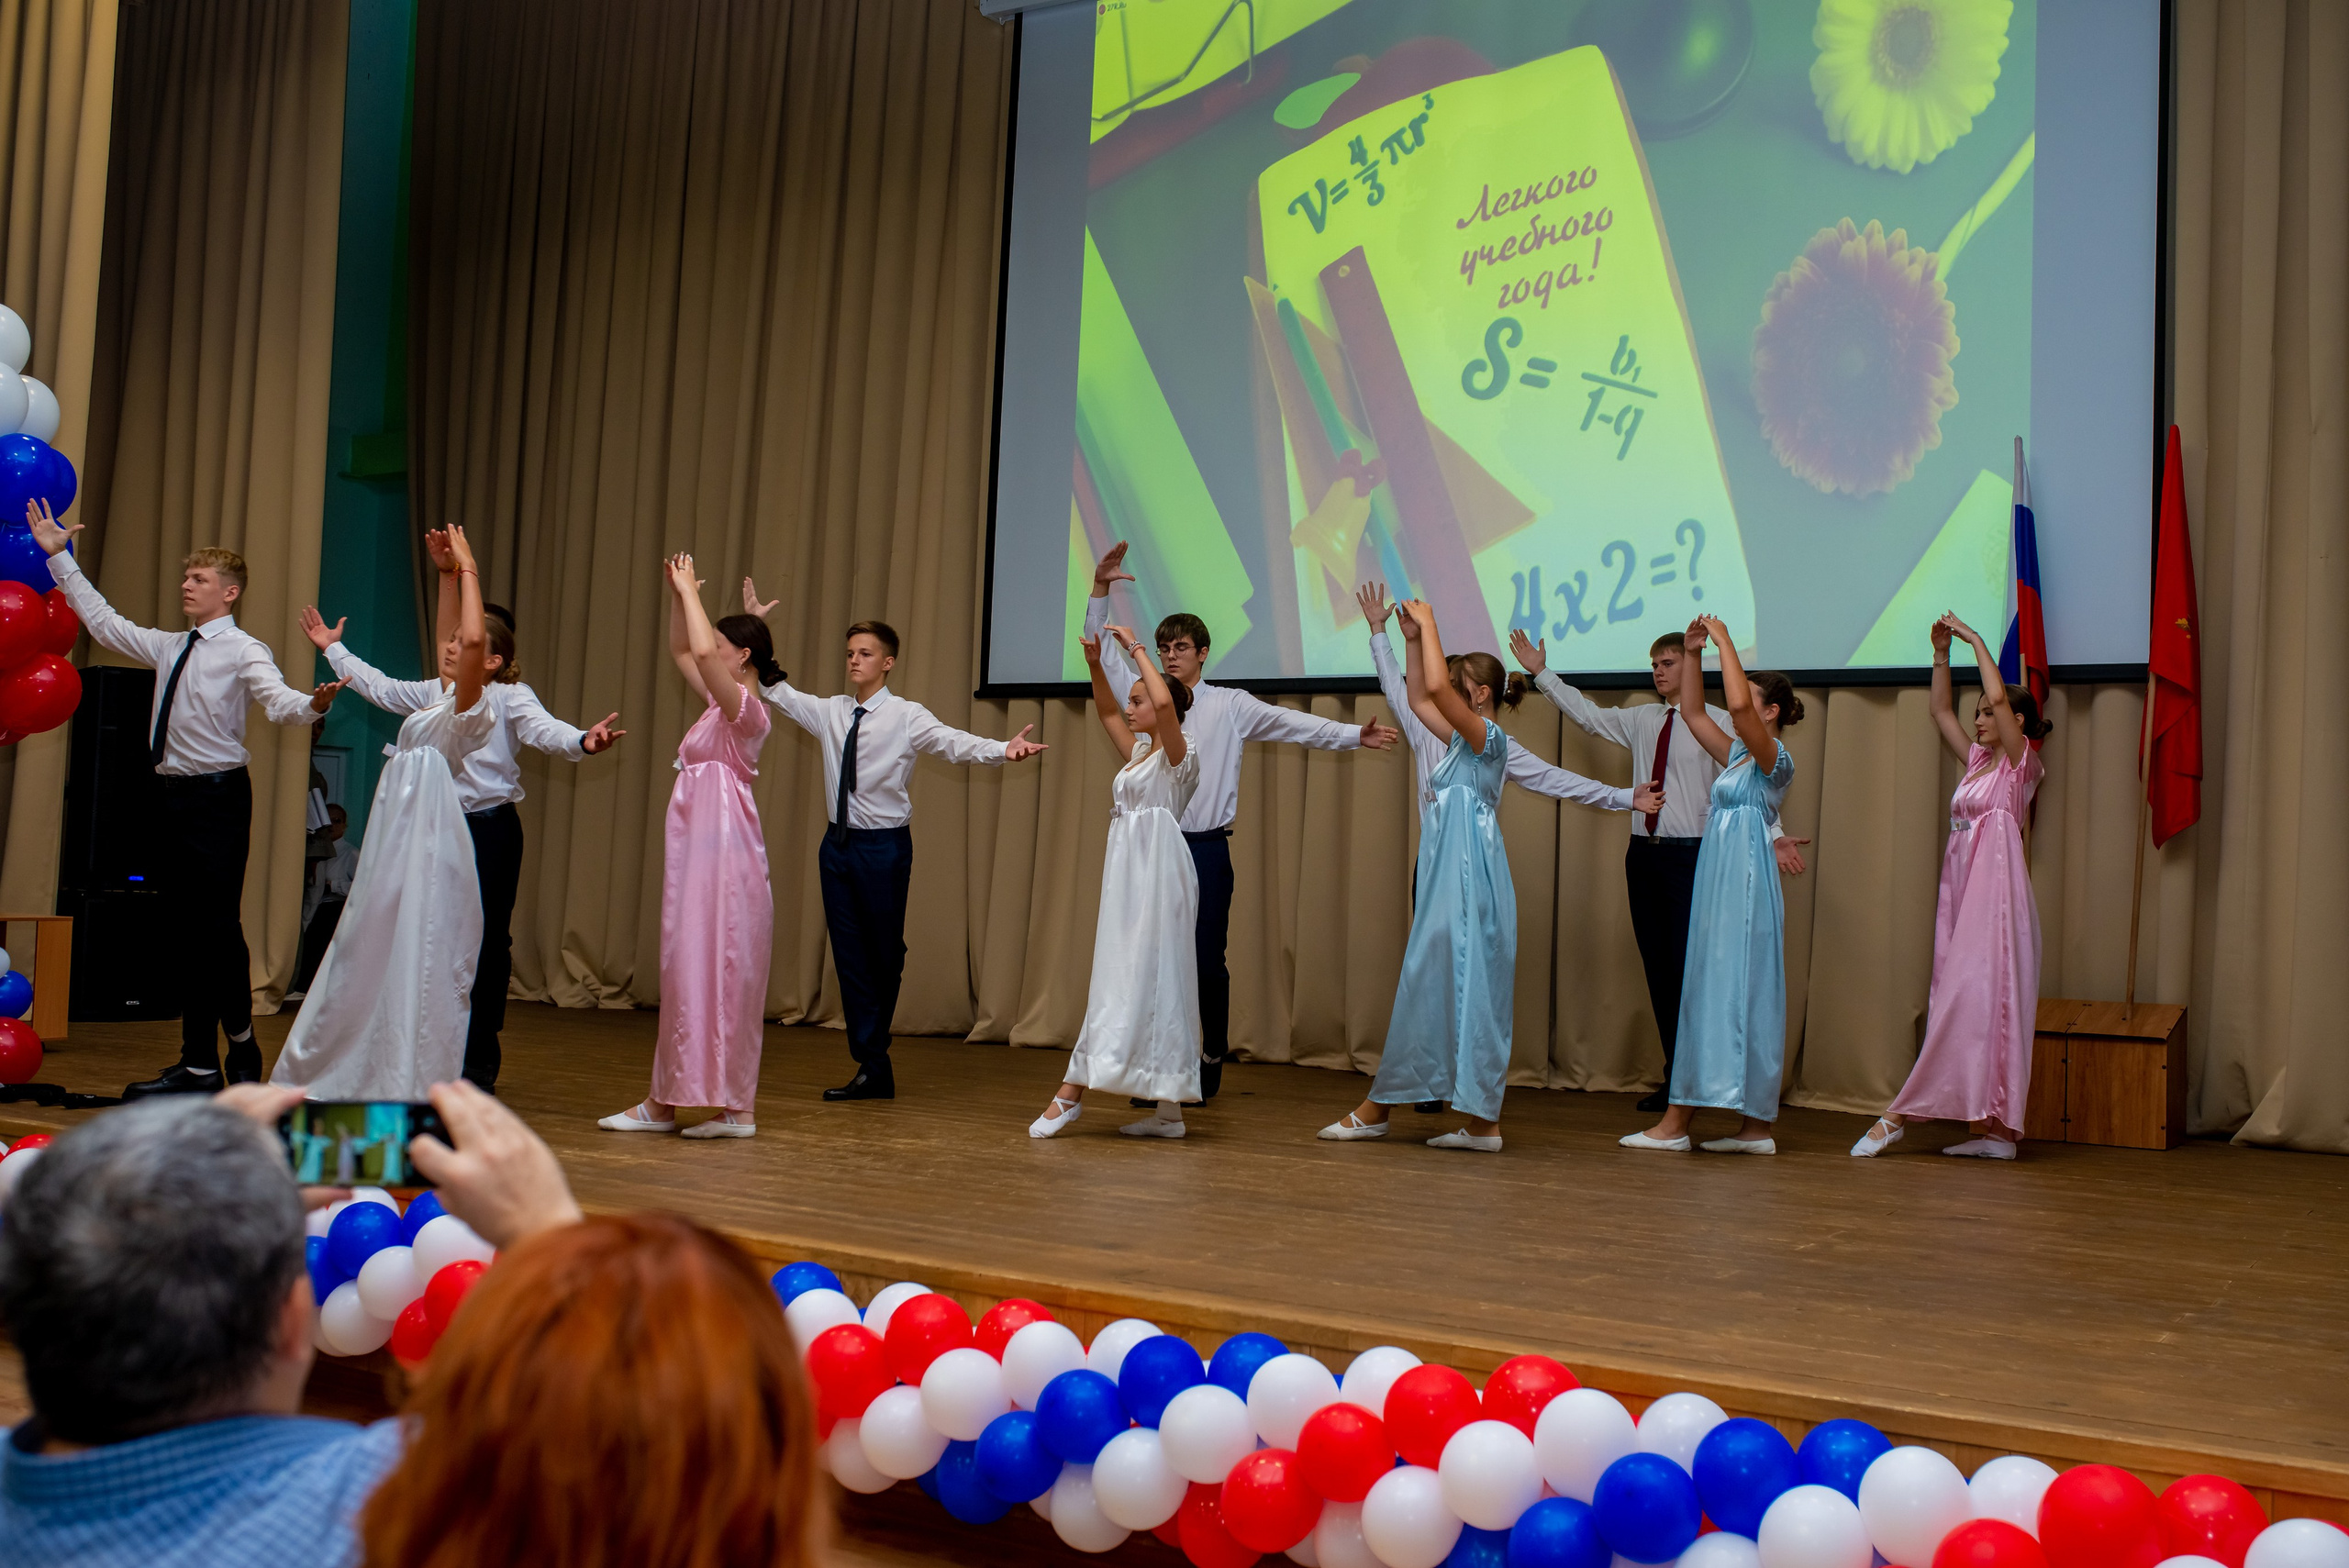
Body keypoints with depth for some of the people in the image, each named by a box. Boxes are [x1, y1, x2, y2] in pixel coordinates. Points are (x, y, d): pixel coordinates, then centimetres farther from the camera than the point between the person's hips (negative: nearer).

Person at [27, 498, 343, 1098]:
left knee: (218, 927, -7)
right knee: (183, 931, 9)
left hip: (219, 795, -7)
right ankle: (198, 1065, 15)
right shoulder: (167, 648, 16)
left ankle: (241, 1041, 15)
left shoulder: (244, 650, -6)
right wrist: (60, 557, 26)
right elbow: (103, 622, 26)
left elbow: (276, 700, -23)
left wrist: (312, 704, -46)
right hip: (176, 794, 8)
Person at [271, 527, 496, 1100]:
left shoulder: (475, 708, -9)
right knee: (372, 956, 14)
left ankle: (409, 1088, -1)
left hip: (429, 836, -9)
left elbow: (472, 636, -25)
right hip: (399, 837, 9)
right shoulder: (445, 700, 15)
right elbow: (449, 632, 25)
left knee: (415, 958, -7)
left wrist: (468, 568, -17)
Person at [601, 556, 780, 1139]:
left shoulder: (747, 708, -11)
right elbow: (681, 652, 25)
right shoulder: (722, 703, 15)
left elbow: (704, 653, -27)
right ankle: (665, 1101, 14)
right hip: (698, 849, 10)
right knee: (688, 970, 10)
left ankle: (735, 1108, -3)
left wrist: (691, 593, -15)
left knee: (718, 971, -8)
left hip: (724, 850, -10)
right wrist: (678, 595, 13)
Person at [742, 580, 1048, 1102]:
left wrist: (1002, 749, -40)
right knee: (849, 955, 3)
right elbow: (775, 690, 18)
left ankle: (873, 1052, 26)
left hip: (885, 847, -5)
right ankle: (874, 1071, 8)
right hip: (838, 844, 5)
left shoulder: (907, 717, -7)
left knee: (884, 954, 4)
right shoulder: (830, 712, 9)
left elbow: (953, 742, -21)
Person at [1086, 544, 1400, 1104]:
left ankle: (1212, 1060, 17)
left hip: (1205, 848, -2)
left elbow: (1293, 723, 0)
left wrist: (1354, 735, -9)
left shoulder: (1230, 705, 4)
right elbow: (1101, 651, 11)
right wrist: (1100, 590, 0)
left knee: (1208, 962, -1)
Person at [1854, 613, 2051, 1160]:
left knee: (1977, 999, -10)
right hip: (1962, 889, 8)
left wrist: (1975, 638, -6)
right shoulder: (1978, 761, 18)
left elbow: (1998, 695, -14)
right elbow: (1940, 711, 24)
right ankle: (1994, 1130, 4)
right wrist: (1941, 653, 15)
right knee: (1967, 1004, 3)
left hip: (1995, 892, -8)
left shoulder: (2022, 762, -2)